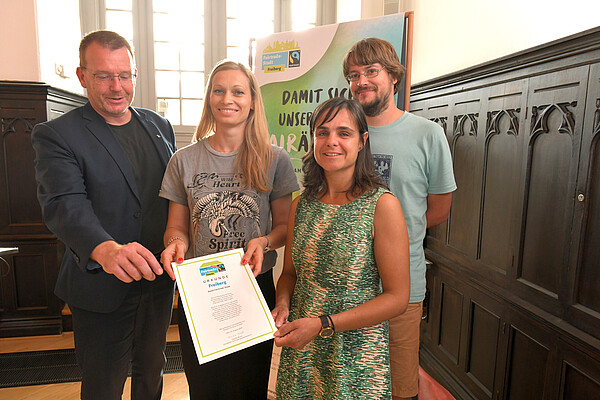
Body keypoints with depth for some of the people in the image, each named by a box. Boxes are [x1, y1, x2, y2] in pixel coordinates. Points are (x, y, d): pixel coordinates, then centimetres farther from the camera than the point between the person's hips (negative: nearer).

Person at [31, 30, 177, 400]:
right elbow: (65, 205, -26)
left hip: (158, 279, 5)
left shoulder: (159, 126, 6)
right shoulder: (55, 136, -10)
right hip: (102, 289, -4)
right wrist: (105, 250, -45)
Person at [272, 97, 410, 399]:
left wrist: (321, 324, -19)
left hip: (357, 354, -4)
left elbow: (397, 297, -14)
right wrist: (282, 305, -10)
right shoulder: (301, 205, 0)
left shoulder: (382, 205, -15)